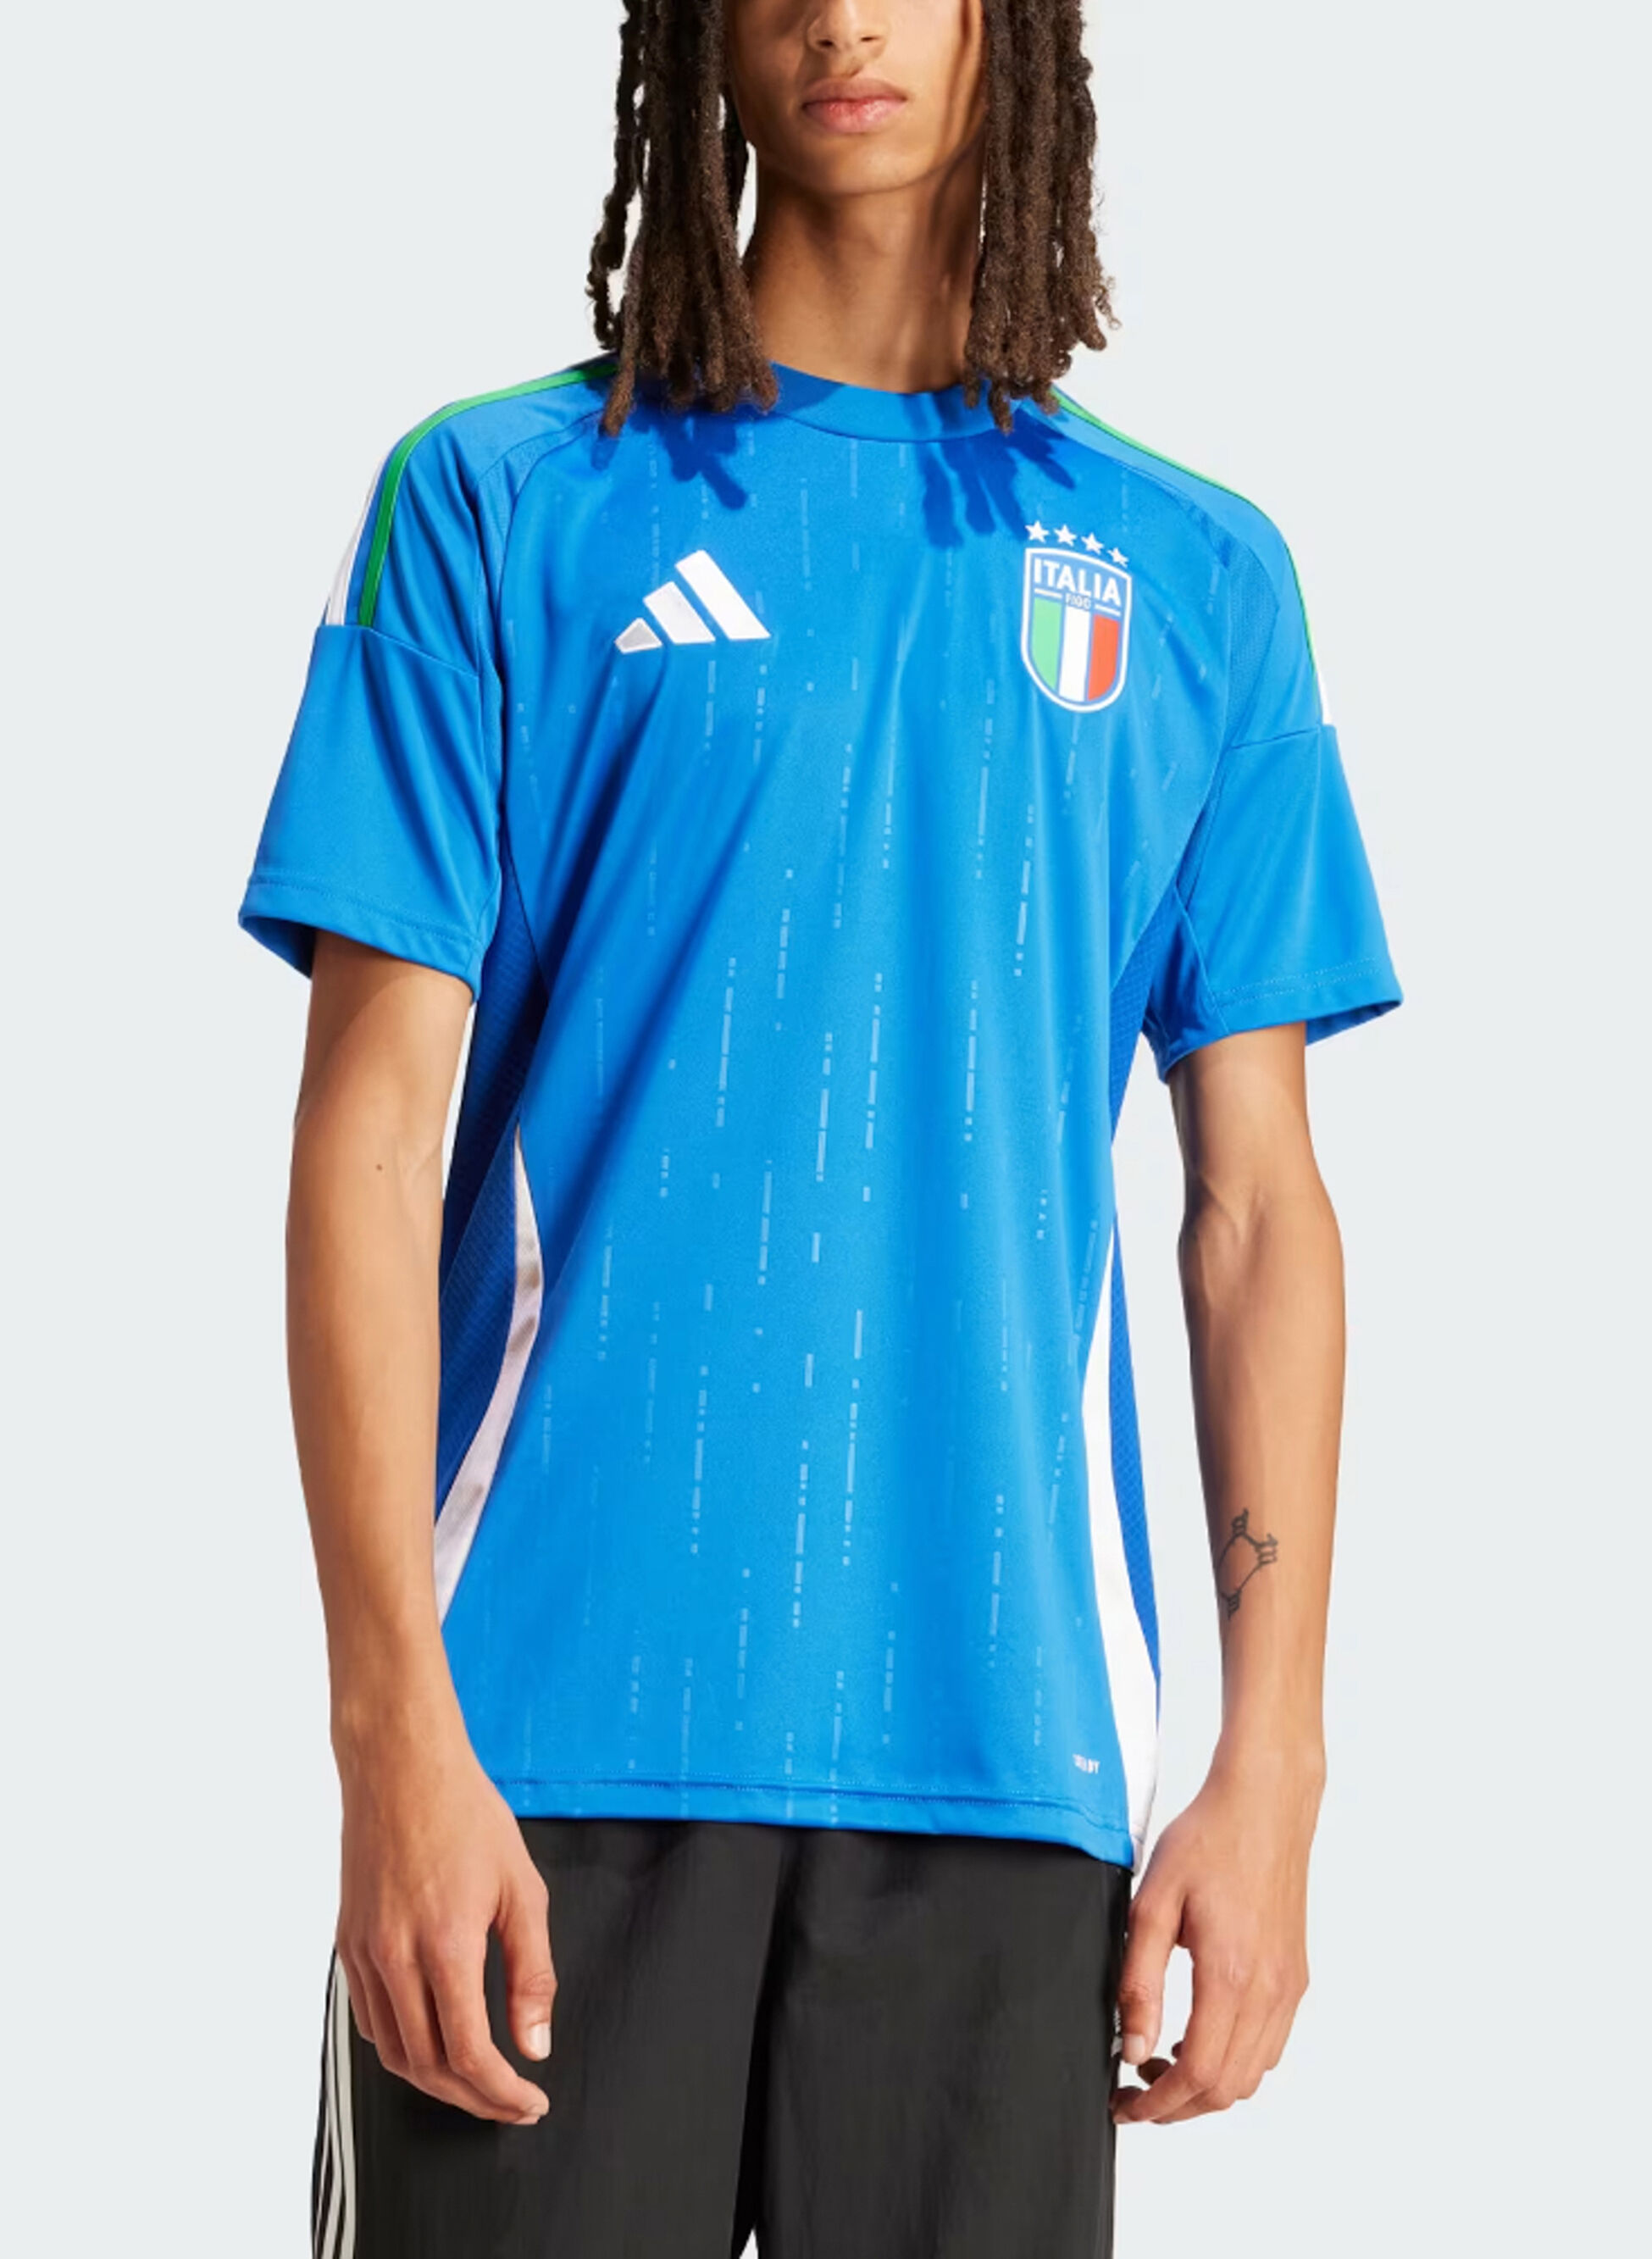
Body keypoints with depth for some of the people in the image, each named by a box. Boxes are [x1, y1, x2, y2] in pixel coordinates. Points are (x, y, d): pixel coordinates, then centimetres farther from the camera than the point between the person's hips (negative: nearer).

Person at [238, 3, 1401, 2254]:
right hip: (558, 1723, -2)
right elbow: (372, 1133, -1)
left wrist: (1271, 1764, 1)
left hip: (1001, 1735, 2)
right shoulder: (502, 504, 4)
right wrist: (399, 1728, -10)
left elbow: (1258, 1205, 9)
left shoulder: (1197, 575, 10)